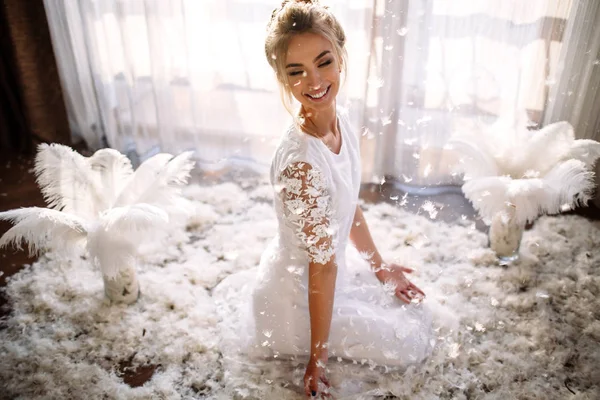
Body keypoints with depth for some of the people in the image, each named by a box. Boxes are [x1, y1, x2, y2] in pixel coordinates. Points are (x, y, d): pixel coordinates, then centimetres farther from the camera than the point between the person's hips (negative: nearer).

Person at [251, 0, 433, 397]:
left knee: (419, 315, 23)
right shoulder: (300, 162, -36)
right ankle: (295, 345, 15)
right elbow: (322, 265, -28)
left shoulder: (342, 120, -10)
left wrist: (380, 267, 14)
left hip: (336, 268, 8)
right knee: (414, 344, 9)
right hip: (300, 293, -8)